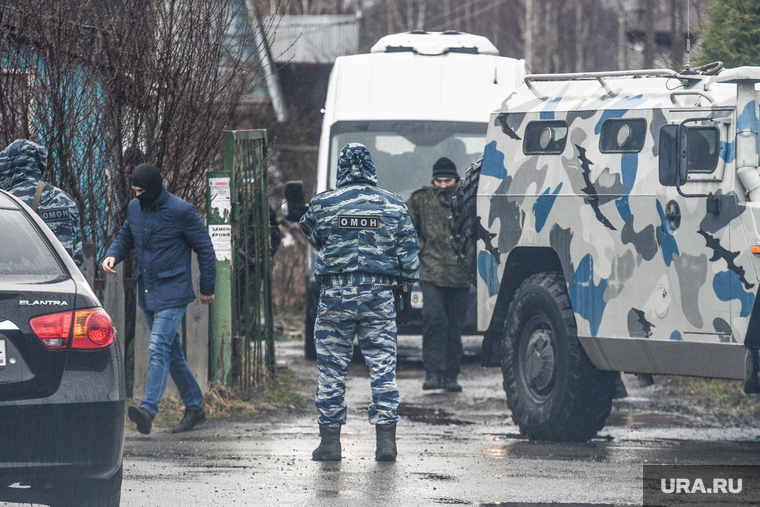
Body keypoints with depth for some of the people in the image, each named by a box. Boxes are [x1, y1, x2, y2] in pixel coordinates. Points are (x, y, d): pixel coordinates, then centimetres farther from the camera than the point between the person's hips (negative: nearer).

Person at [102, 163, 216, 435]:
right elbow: (125, 237, 22)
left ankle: (148, 410, -31)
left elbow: (204, 248, -5)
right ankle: (195, 407, 25)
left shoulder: (181, 211, -12)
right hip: (147, 291, 7)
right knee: (172, 353, 14)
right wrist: (112, 255, -1)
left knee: (159, 348, -19)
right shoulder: (134, 208, 7)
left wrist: (207, 288, 1)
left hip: (172, 293, -7)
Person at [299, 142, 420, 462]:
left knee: (331, 369, 7)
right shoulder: (393, 205, 2)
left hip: (336, 295, -1)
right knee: (382, 367, 4)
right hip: (379, 295, 1)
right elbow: (409, 250, 7)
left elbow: (310, 234, 15)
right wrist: (407, 280, 21)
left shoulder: (323, 204, -3)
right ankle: (386, 441, -1)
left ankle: (330, 442, 8)